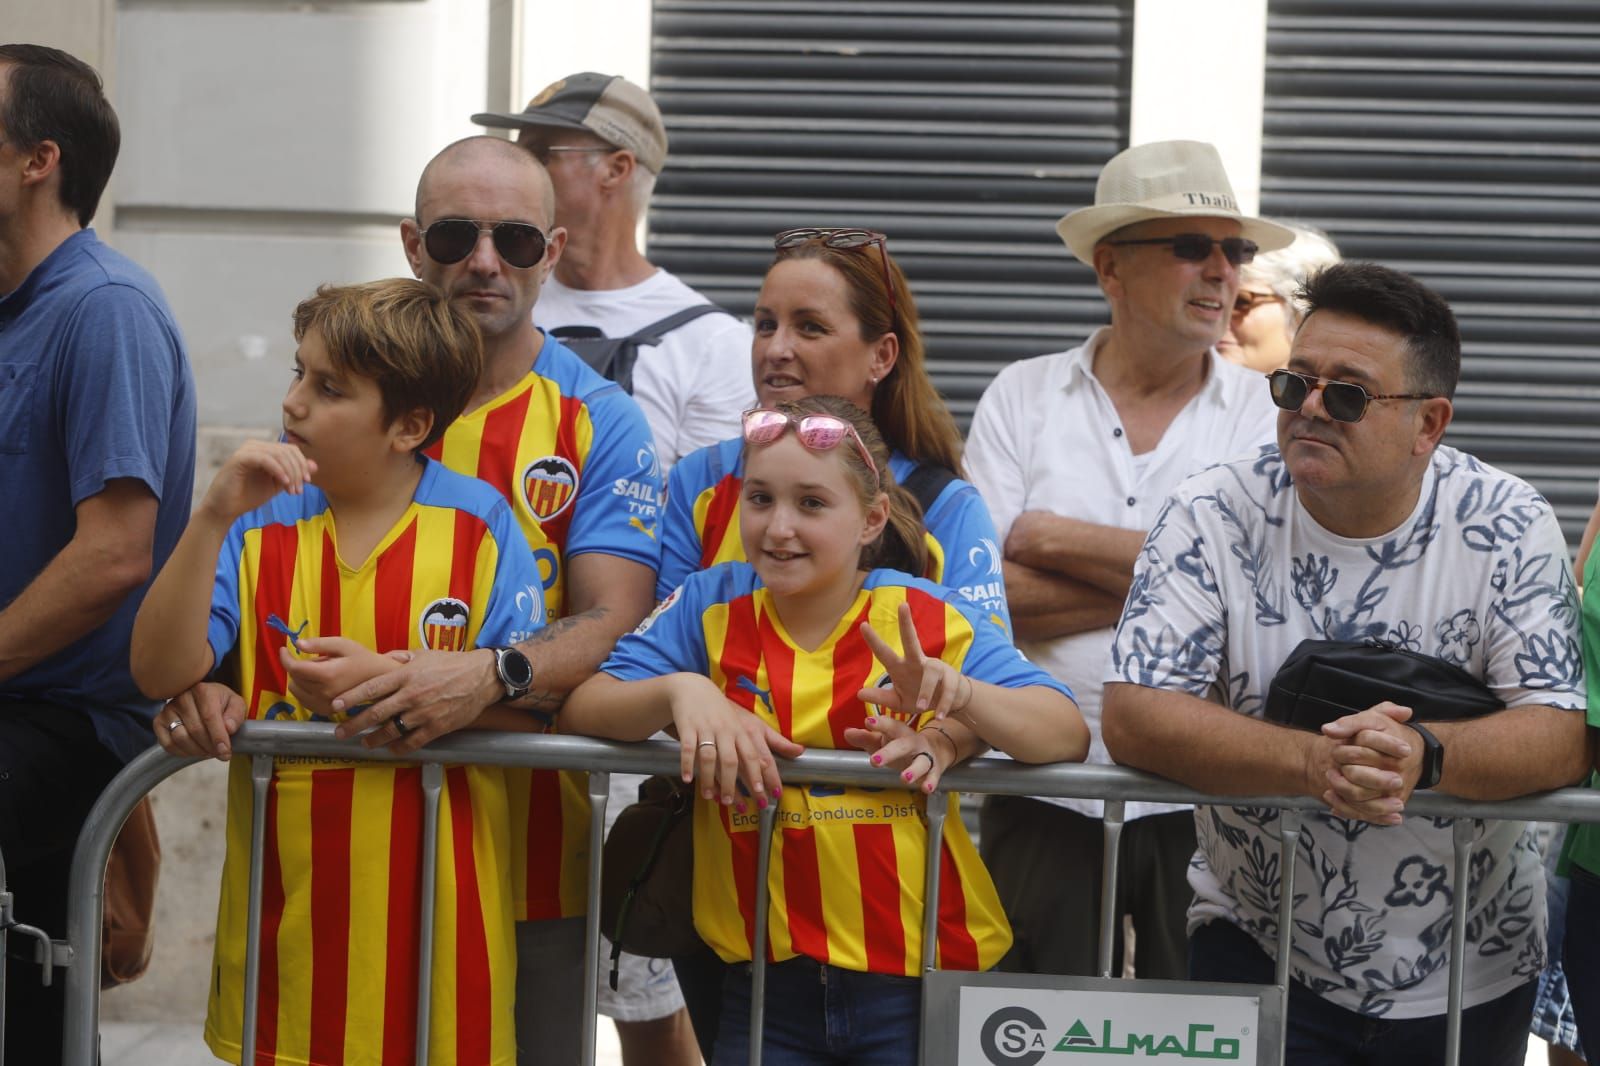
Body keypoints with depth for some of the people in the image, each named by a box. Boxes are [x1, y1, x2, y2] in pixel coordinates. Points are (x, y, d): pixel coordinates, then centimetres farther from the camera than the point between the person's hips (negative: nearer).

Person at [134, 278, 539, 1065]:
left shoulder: (479, 523, -1)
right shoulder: (264, 518, 5)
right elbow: (161, 673, -5)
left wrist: (391, 682, -17)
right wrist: (212, 518, -14)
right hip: (285, 891, 2)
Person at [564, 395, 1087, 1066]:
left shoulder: (926, 619, -3)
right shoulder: (712, 607, 2)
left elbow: (1069, 734, -14)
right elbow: (582, 709, -7)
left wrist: (961, 697, -32)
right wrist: (680, 690, -26)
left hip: (919, 984, -1)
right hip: (764, 985, 1)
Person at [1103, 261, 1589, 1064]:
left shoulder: (1507, 527, -8)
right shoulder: (1214, 518, -10)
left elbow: (1562, 737, -14)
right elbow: (1131, 717, -19)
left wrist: (1422, 756, -34)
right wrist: (1313, 763, -33)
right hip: (1258, 952, -1)